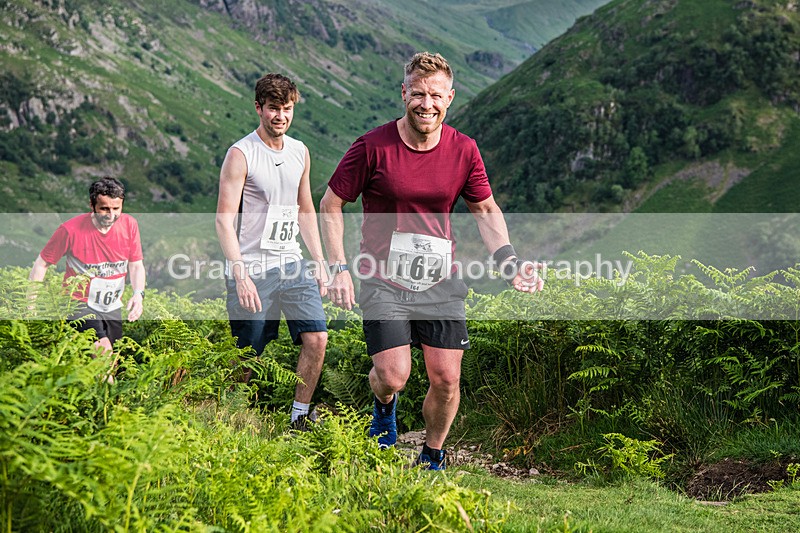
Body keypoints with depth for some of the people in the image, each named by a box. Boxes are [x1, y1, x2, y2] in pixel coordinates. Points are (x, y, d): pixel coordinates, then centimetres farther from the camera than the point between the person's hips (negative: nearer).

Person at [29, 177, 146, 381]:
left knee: (109, 364, 13)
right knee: (103, 348, -28)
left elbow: (136, 265, 1)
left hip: (112, 307, 5)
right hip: (79, 302, -5)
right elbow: (41, 264, -8)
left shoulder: (129, 224, -8)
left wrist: (138, 294, -18)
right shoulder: (71, 230, -19)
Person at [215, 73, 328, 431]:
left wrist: (319, 262, 14)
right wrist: (239, 272, -22)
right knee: (246, 357, 1)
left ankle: (299, 418, 5)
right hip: (251, 269, -5)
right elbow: (224, 218, -13)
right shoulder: (240, 154, -9)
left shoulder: (300, 152, 11)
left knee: (316, 338, -8)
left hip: (291, 264, 5)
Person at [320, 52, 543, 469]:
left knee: (446, 380, 0)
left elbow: (486, 209, 11)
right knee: (393, 376, -13)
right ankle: (384, 405, 26)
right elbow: (331, 205, -1)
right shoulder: (373, 146, -10)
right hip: (384, 280, -2)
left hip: (440, 282, 3)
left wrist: (509, 264, -3)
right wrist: (339, 269, -10)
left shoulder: (464, 150, -2)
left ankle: (432, 458, 26)